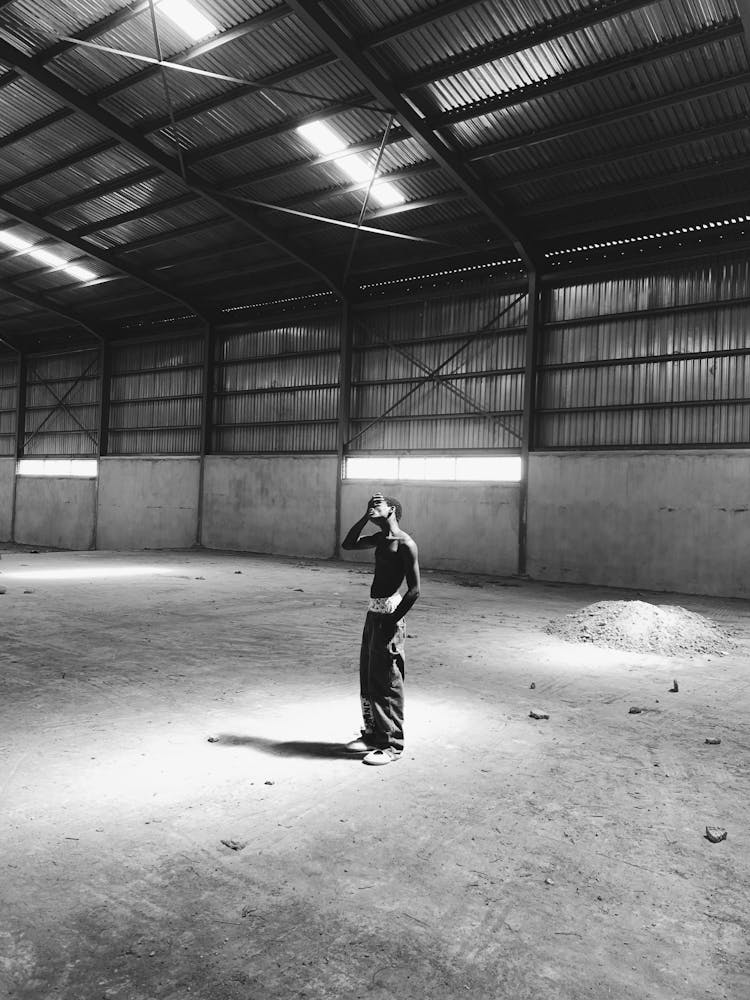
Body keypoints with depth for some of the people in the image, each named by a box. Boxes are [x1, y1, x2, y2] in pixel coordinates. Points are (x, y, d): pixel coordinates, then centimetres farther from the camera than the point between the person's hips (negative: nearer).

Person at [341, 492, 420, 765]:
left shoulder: (405, 544, -14)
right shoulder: (380, 538, 11)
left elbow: (414, 590, -17)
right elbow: (348, 544, 19)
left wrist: (392, 621, -18)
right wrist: (366, 516, 8)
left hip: (388, 615, -9)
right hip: (373, 612, 9)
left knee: (385, 682, -2)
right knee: (367, 678, 15)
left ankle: (391, 745, 9)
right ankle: (372, 734, 29)